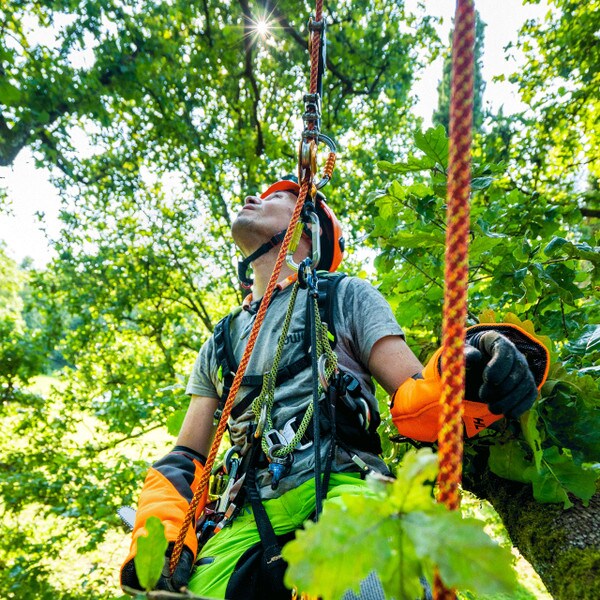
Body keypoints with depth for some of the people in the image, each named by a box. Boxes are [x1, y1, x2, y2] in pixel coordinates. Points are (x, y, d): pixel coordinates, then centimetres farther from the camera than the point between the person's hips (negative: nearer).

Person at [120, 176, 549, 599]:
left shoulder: (345, 296, 13)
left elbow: (414, 403, 4)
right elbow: (185, 460, 19)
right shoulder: (220, 343, 22)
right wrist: (159, 537, 0)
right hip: (251, 515, 4)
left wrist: (469, 378, -19)